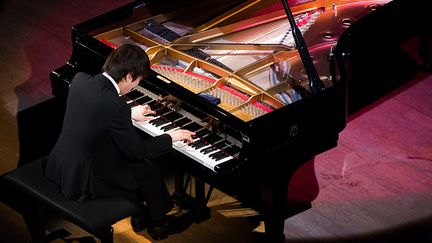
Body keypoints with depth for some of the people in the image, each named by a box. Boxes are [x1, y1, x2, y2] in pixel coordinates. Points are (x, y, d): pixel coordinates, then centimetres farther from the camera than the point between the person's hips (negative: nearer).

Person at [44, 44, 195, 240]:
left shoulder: (80, 79, -6)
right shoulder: (115, 106, -28)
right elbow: (136, 151, -15)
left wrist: (129, 114, 26)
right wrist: (170, 138, 0)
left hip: (58, 167, 7)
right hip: (82, 183, -7)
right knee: (149, 170, 14)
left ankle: (140, 215, 39)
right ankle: (159, 224, 37)